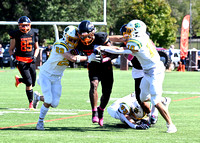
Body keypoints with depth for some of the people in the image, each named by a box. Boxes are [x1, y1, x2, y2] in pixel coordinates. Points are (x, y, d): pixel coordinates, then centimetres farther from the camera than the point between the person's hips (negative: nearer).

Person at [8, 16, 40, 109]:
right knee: (29, 82, -13)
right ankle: (31, 102, 2)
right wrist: (13, 56, -14)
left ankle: (19, 80, 36)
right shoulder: (16, 35, -3)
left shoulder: (33, 33, 5)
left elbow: (36, 48, 16)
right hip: (21, 61, -4)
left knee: (32, 83, 6)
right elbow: (11, 49, 5)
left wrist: (35, 56, -1)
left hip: (31, 60, 4)